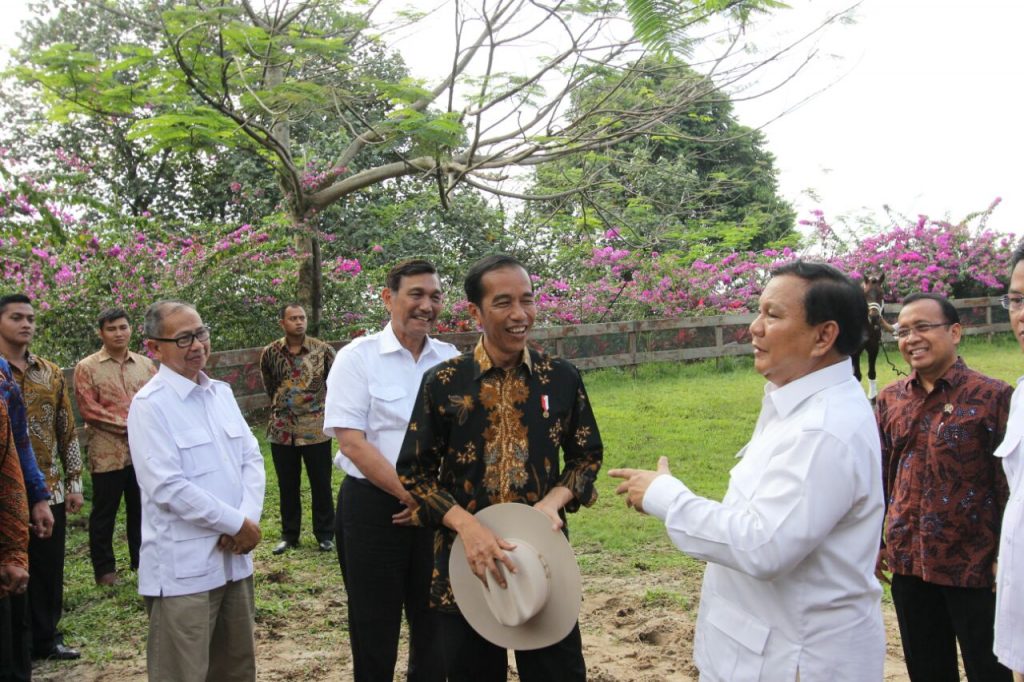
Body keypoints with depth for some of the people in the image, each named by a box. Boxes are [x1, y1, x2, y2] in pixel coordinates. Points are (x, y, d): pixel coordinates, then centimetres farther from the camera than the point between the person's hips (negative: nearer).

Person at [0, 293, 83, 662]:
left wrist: (74, 483, 9)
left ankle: (46, 638, 27)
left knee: (49, 569, 12)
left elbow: (67, 431, 11)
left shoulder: (51, 373, 8)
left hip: (49, 491, 4)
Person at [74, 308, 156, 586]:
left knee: (142, 509, 13)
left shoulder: (145, 364, 8)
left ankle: (143, 560, 26)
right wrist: (127, 425, -13)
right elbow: (89, 410, -10)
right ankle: (104, 569, 16)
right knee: (104, 513, 5)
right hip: (108, 453, -3)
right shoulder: (87, 368, -3)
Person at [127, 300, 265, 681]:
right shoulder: (150, 405, -12)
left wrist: (248, 519, -8)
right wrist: (238, 524, -13)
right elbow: (169, 488, -18)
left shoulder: (221, 392, 10)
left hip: (234, 557, 7)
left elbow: (251, 459, 9)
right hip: (183, 568, -7)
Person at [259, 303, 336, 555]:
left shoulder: (323, 350, -7)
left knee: (321, 484, 6)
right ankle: (289, 534, 24)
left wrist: (321, 408, 8)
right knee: (287, 485, 11)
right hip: (281, 429, 2)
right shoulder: (270, 353, 0)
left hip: (316, 428, -2)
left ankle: (325, 534, 18)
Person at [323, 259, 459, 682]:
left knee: (434, 628, 13)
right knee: (375, 630, 7)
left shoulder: (451, 359, 4)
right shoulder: (358, 357, -6)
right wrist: (410, 495, -15)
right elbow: (351, 441, -12)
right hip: (374, 507, -3)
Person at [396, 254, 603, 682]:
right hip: (467, 556, 0)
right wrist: (466, 524, -19)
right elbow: (413, 471, -3)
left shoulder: (562, 378, -1)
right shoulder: (442, 382, -6)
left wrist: (555, 500, -12)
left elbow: (587, 455, 8)